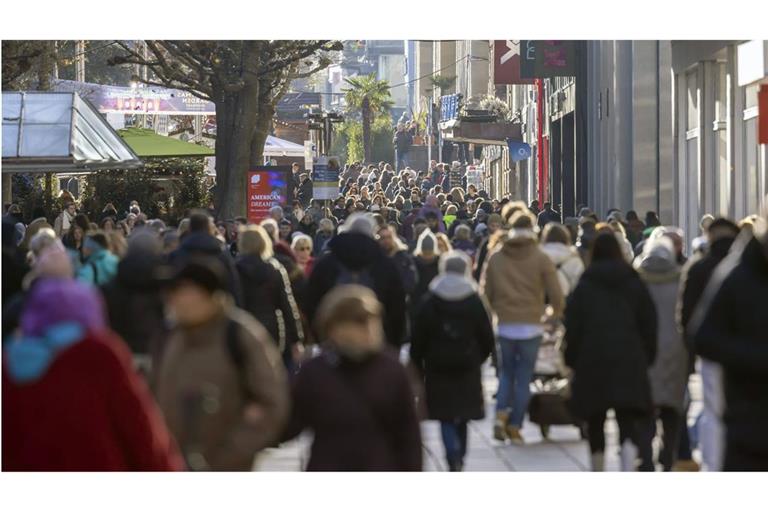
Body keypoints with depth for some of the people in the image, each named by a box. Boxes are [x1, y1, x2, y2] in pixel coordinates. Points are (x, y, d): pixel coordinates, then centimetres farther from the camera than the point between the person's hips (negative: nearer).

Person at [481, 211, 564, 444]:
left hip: (505, 326, 2)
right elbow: (556, 293, -5)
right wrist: (556, 313, 14)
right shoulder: (540, 259, -3)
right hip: (531, 326, -2)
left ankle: (501, 414, 0)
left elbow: (487, 292, 8)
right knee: (524, 377, 6)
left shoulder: (496, 259, 3)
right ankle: (515, 427, 5)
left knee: (506, 372, 19)